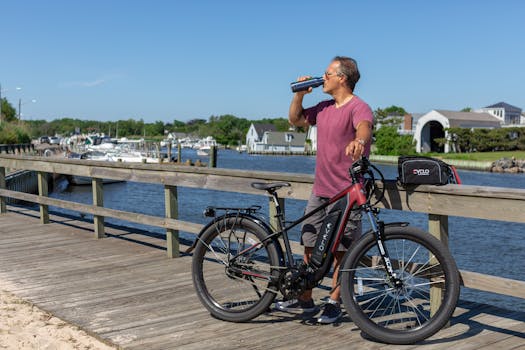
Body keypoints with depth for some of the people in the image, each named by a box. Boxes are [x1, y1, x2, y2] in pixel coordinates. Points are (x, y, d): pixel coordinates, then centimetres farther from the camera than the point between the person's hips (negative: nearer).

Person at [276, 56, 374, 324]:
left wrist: (358, 141, -56)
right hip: (319, 191, 8)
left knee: (340, 250, 2)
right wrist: (299, 93, 10)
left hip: (345, 193, -8)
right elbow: (295, 120, 25)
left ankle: (334, 303, 15)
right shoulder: (324, 108, 13)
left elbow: (364, 126, -33)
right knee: (310, 246, 12)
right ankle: (305, 300, 24)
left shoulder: (358, 107, -11)